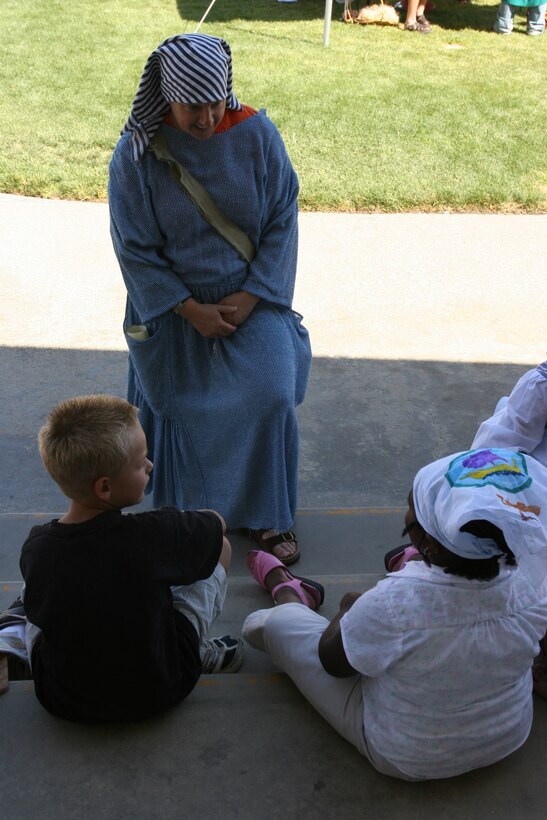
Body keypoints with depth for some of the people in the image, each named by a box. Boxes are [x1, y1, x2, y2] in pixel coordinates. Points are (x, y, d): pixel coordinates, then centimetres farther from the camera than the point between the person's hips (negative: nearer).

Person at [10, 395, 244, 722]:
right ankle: (200, 651, 21)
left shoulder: (35, 547, -17)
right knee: (219, 547, 7)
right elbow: (215, 522, -5)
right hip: (156, 694, -4)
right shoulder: (155, 535, -28)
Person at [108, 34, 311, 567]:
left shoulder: (257, 135, -11)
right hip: (174, 306, -1)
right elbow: (134, 249, -11)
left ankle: (266, 515, 13)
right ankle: (187, 522, 35)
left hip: (250, 298, 1)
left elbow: (282, 221, -5)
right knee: (183, 409, 10)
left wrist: (250, 297, -13)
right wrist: (191, 310, -15)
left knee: (269, 397, -8)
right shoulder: (136, 154, -15)